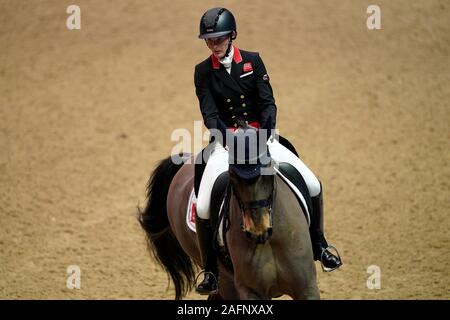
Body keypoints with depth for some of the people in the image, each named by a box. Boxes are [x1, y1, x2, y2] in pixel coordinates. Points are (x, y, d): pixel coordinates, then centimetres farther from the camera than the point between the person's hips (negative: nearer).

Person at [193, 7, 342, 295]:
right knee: (203, 207, -22)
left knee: (313, 186, -12)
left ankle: (318, 245, 10)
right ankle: (211, 270, -4)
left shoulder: (253, 61, 0)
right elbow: (209, 113, -10)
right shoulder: (203, 72, -2)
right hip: (225, 140, -1)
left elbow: (268, 102, -6)